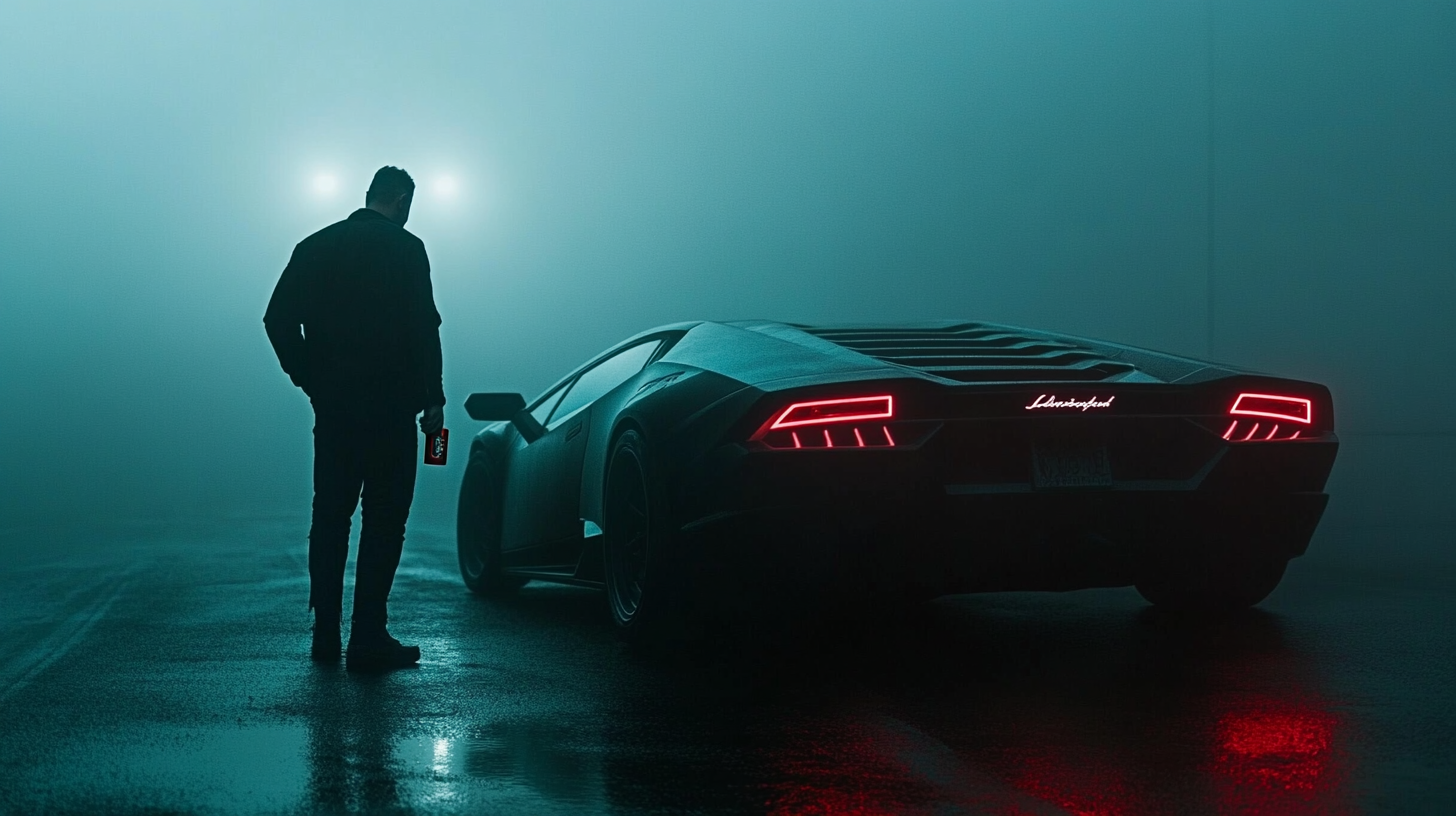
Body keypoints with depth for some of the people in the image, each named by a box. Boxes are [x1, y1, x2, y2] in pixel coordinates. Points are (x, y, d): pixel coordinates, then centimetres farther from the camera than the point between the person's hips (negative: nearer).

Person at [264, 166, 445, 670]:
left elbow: (278, 320, 5)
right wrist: (433, 398, -7)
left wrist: (309, 379, 12)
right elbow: (424, 328, -13)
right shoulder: (405, 249, -6)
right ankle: (368, 639, -4)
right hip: (389, 406, -5)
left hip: (332, 406, 5)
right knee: (384, 521, -1)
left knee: (329, 516, 14)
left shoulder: (315, 247, 9)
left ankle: (325, 633, 18)